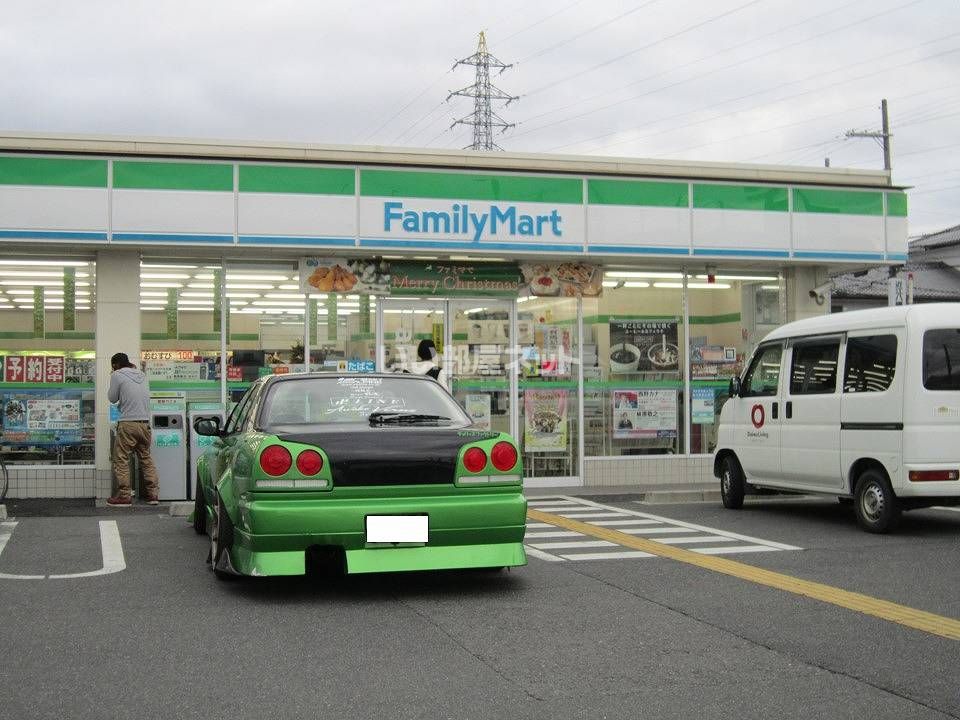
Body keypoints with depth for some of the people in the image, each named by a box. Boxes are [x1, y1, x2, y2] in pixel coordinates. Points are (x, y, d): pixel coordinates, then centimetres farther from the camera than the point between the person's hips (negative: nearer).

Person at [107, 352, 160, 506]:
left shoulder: (117, 375, -3)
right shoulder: (141, 375, 14)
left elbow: (112, 398, 3)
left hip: (128, 424, -6)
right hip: (145, 423, 6)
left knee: (121, 460, 1)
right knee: (146, 458, 13)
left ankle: (124, 496, -2)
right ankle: (153, 494, 11)